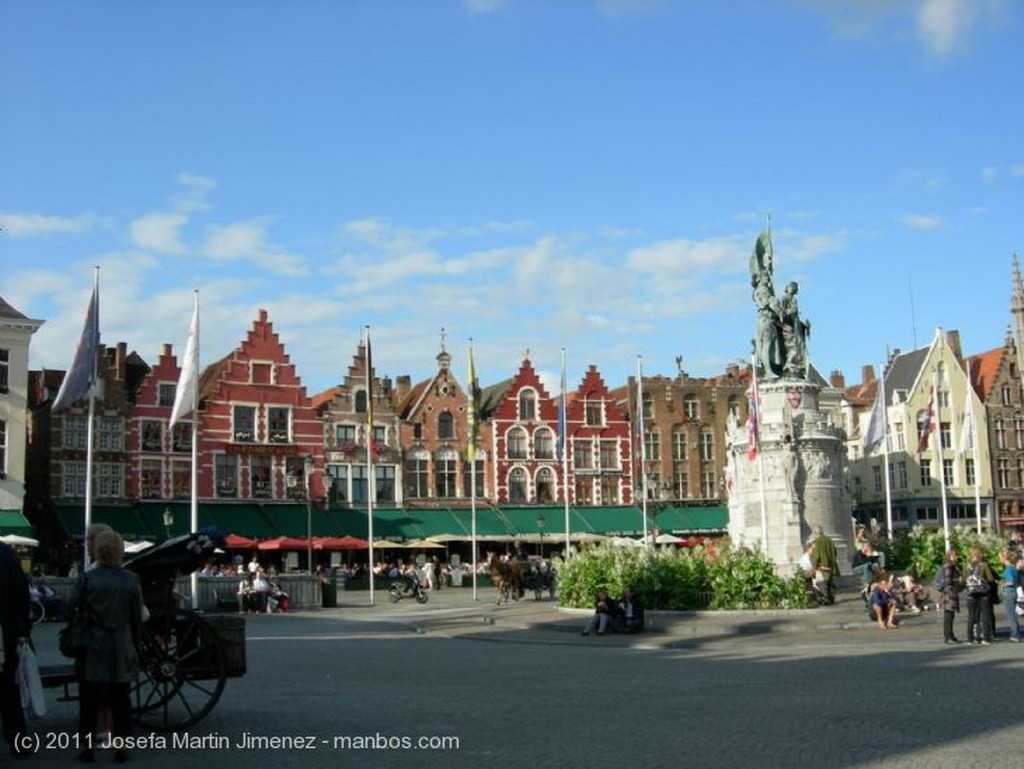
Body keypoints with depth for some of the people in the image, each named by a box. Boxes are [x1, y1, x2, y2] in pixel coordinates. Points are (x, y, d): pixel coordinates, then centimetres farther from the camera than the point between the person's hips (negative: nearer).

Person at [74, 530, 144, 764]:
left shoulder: (88, 579, -8)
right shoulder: (131, 580, -4)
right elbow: (137, 617, 1)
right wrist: (135, 641, 13)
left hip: (93, 649, -1)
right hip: (121, 650, 1)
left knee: (89, 700, 8)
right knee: (120, 699, 8)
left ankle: (87, 746, 11)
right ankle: (121, 747, 11)